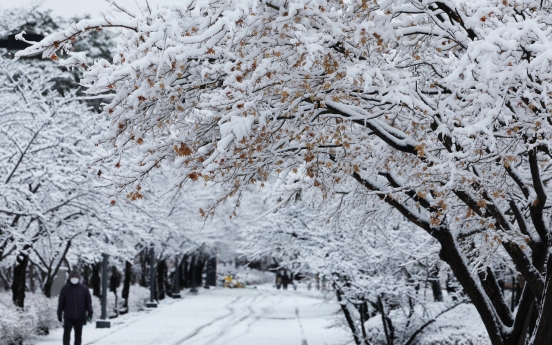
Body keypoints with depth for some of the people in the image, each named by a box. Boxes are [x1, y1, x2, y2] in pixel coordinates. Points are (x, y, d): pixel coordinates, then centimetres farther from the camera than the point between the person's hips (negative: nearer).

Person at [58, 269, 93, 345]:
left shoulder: (84, 288, 2)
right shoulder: (65, 288, 1)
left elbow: (88, 301, 3)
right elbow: (61, 302, 6)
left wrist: (90, 312, -6)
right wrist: (59, 314, 6)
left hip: (80, 317, 1)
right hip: (68, 317, -1)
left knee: (78, 335, 8)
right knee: (66, 334, -4)